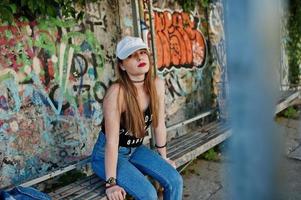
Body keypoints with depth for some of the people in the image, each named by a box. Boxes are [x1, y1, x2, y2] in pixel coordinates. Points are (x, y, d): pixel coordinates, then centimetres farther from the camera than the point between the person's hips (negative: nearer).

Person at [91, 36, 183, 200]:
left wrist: (163, 157, 9)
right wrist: (111, 183, -23)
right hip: (107, 154, -5)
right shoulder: (117, 92, -28)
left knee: (175, 181, -7)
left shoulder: (157, 84, -10)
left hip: (136, 149, 6)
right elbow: (112, 141, -26)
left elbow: (159, 124, 1)